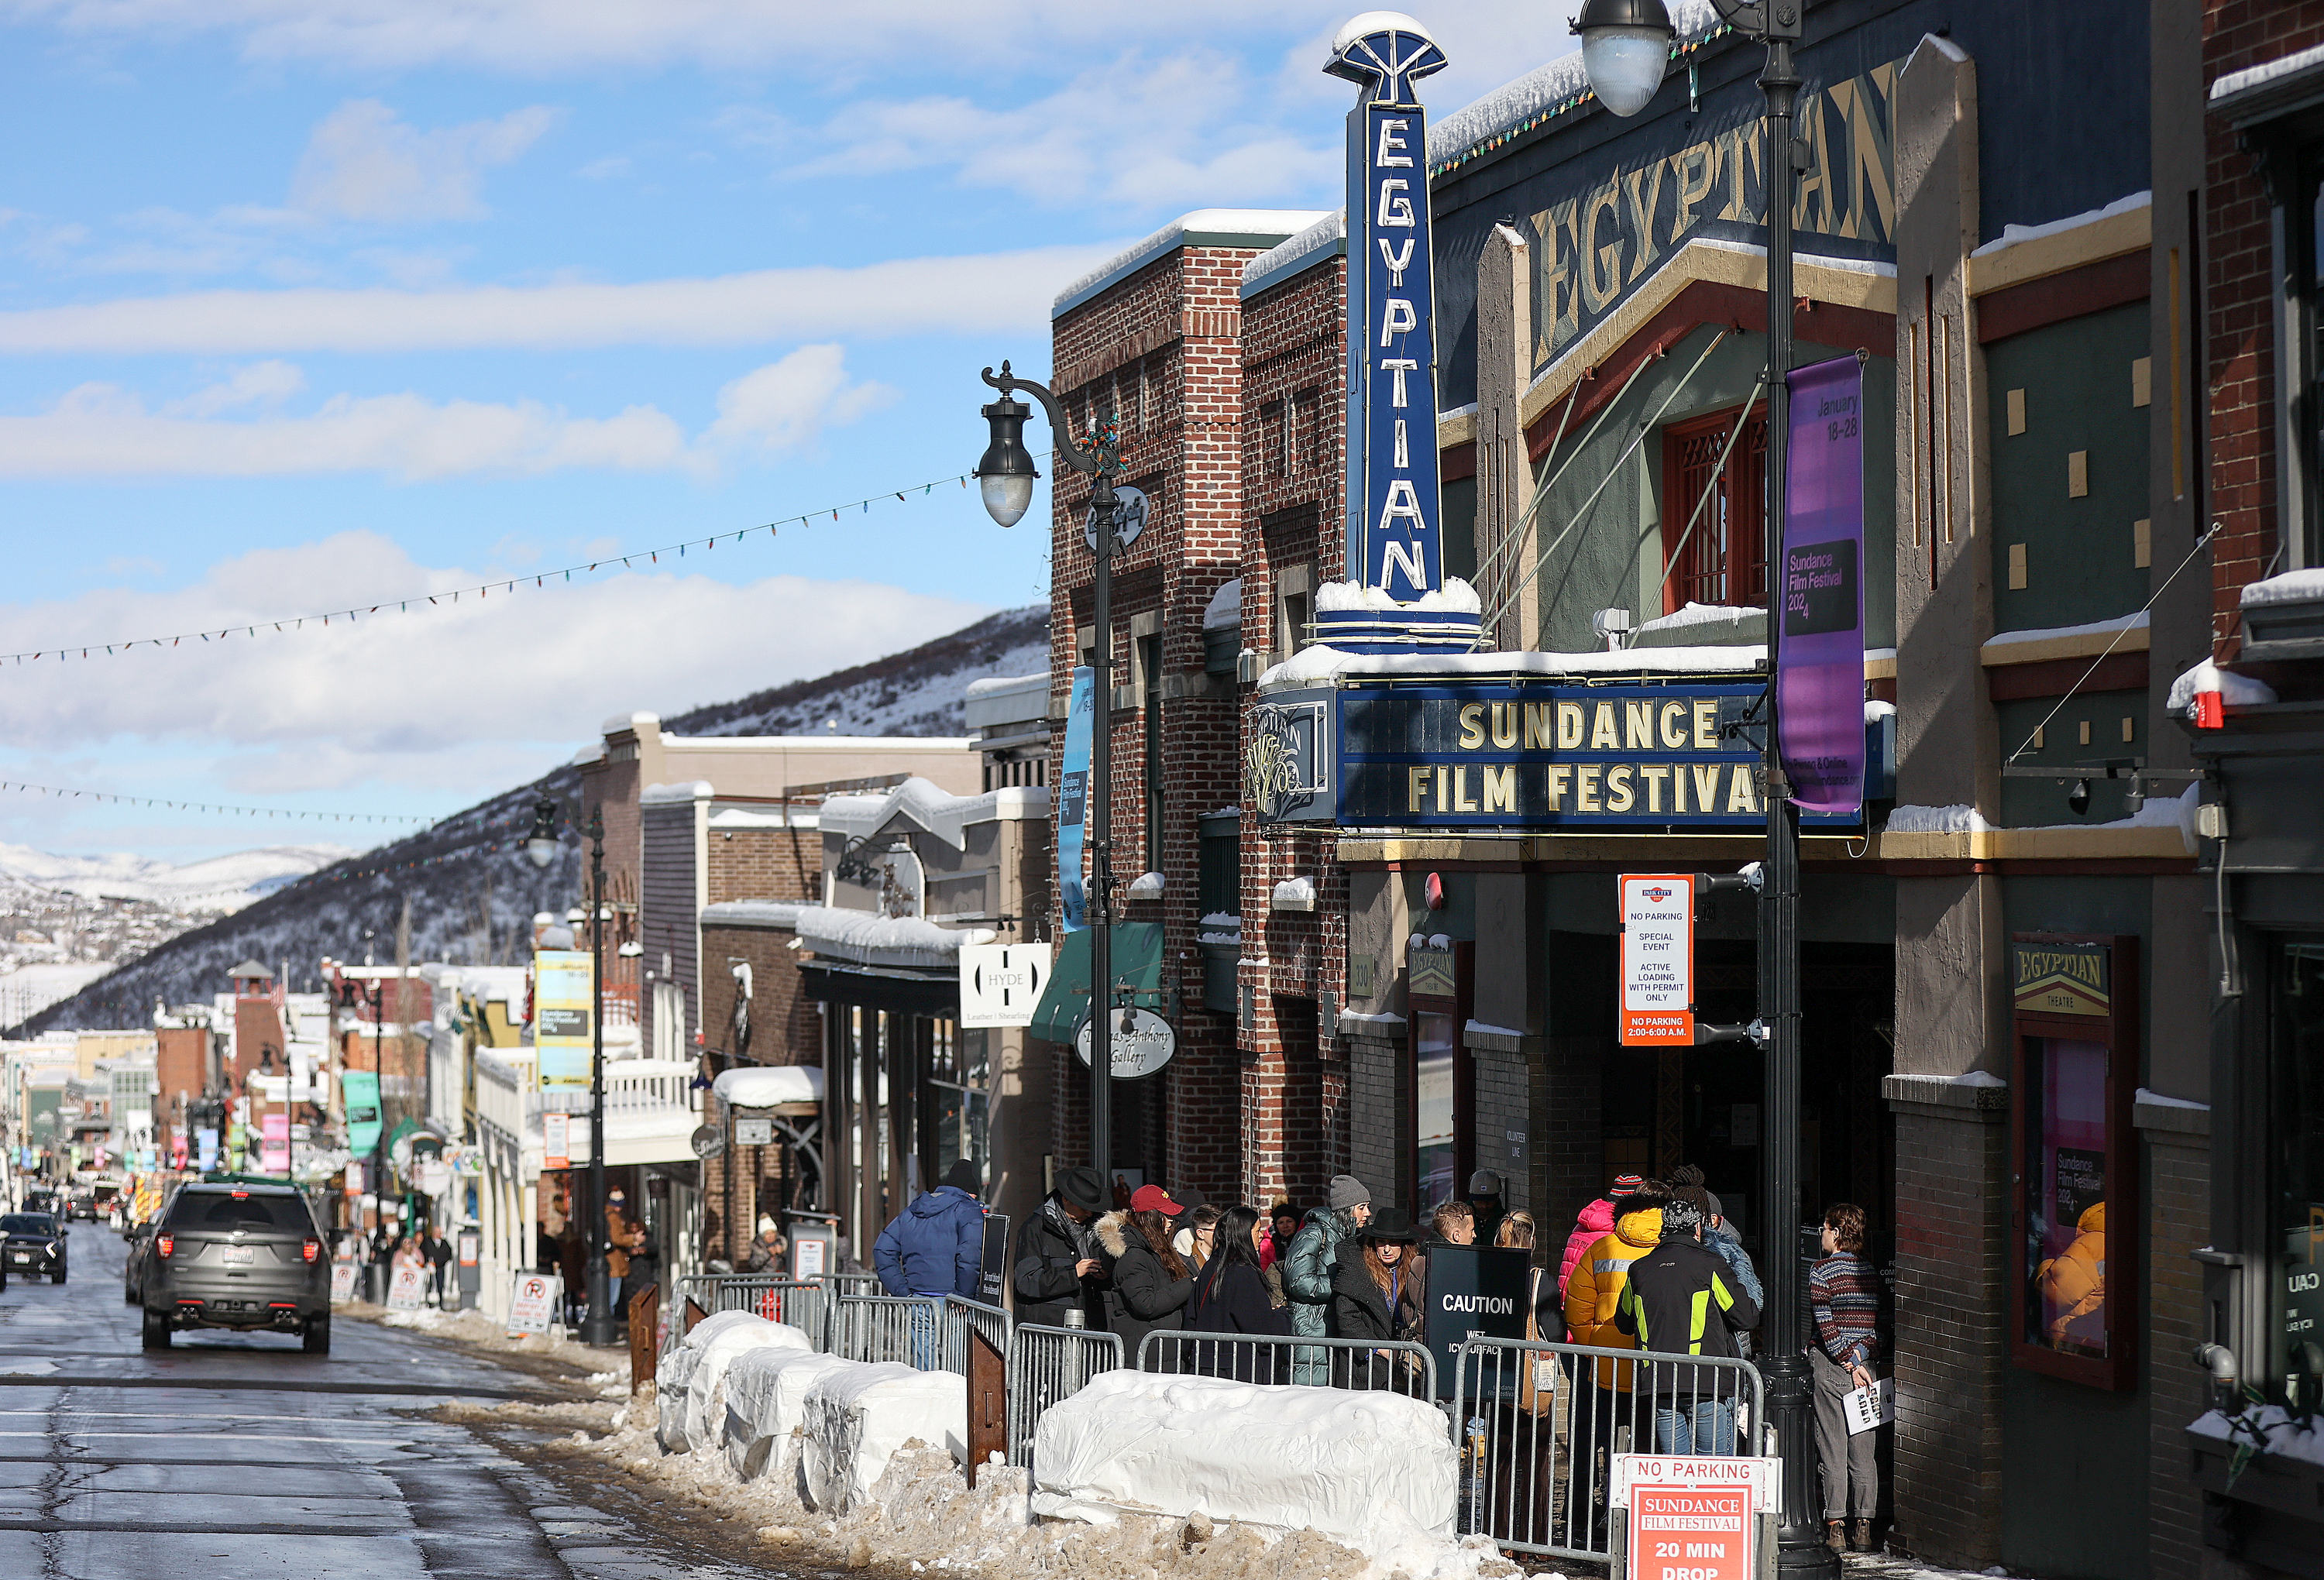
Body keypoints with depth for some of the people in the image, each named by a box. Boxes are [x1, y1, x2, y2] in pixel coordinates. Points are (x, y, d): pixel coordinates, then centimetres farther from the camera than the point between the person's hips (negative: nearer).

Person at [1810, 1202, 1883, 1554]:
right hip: (1866, 1368, 4)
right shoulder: (1871, 1273, 8)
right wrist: (1861, 1358, -5)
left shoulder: (1821, 1271, -7)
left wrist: (1849, 1363, -10)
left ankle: (1835, 1527, -3)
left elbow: (1826, 1326, -13)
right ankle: (1864, 1526, 7)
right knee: (1863, 1452, 7)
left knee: (1832, 1449, -2)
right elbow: (1879, 1323, 1)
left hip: (1829, 1366, -4)